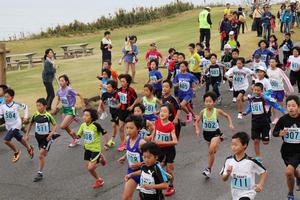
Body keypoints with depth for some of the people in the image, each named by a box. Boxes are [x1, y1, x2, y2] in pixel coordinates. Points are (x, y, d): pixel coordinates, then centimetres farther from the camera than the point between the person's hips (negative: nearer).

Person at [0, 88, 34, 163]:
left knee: (6, 140, -18)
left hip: (16, 125, -5)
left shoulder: (17, 105, -14)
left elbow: (25, 107, 3)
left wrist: (26, 117, 1)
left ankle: (16, 152, 6)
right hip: (9, 126, 5)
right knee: (19, 138, 20)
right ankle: (29, 148, 47)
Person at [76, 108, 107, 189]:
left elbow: (104, 133, -10)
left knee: (90, 168, -13)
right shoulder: (83, 125, -3)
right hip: (87, 149, 6)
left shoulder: (96, 125, -21)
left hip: (96, 149, -6)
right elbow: (78, 136, 2)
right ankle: (99, 180, 36)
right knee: (88, 167, 12)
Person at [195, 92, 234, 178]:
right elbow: (197, 121, 4)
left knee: (211, 150, -20)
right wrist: (197, 129, -11)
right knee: (212, 151, 15)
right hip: (206, 133, 3)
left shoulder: (217, 111, -13)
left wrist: (230, 124, -7)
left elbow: (227, 116, 5)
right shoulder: (203, 112, -9)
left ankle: (208, 169, -9)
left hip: (215, 133, -3)